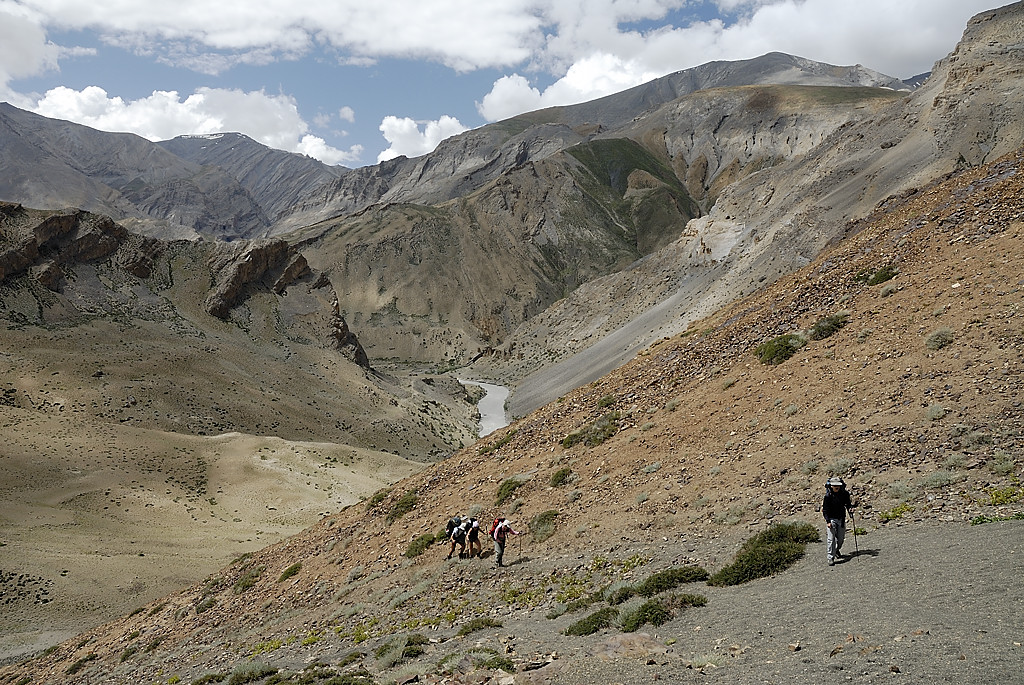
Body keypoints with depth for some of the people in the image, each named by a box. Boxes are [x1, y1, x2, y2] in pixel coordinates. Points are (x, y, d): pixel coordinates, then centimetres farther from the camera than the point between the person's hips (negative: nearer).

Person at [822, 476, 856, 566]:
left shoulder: (844, 494, -3)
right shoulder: (828, 496, -13)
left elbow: (847, 504, 6)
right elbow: (825, 510, -10)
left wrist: (852, 505, -17)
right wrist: (828, 521, -17)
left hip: (841, 519, 4)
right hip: (831, 519, -4)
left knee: (841, 538, 13)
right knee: (831, 539, -11)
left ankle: (836, 550, 43)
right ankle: (831, 558, -6)